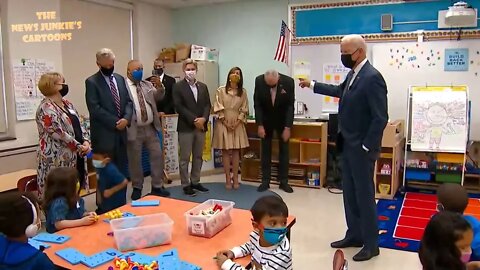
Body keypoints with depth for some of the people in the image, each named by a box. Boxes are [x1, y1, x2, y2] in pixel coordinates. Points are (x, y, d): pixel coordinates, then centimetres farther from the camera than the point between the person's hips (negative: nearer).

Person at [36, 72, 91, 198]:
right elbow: (59, 134, -20)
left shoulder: (67, 104, 13)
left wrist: (86, 141, -4)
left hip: (75, 156, 8)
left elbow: (78, 125, 13)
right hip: (58, 160, -8)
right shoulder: (46, 108, -15)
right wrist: (79, 147, -14)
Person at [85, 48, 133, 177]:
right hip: (104, 134, -6)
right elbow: (94, 108, -14)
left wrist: (126, 118, -9)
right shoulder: (91, 82, -6)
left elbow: (128, 101, 10)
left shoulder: (120, 79, 13)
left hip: (121, 131, 6)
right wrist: (115, 122, -15)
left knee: (122, 169, 11)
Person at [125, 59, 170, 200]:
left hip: (150, 128, 5)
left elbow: (159, 97, 4)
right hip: (134, 130, -5)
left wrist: (160, 87, -15)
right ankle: (137, 188, 23)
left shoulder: (147, 84, 12)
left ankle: (157, 187, 19)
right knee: (135, 160, 6)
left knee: (157, 156, 7)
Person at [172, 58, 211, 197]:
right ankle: (185, 185, 10)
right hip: (186, 127, -5)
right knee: (185, 158, 1)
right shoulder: (178, 86, -3)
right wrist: (194, 120, -17)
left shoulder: (203, 86, 12)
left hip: (201, 126, 5)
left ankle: (195, 182, 23)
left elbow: (207, 105, 7)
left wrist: (203, 119, -11)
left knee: (198, 157, 12)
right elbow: (179, 107, -11)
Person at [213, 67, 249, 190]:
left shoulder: (243, 92, 5)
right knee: (225, 151, 1)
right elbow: (218, 109, -5)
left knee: (236, 151, 5)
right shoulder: (221, 90, -1)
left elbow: (244, 109, 2)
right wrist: (226, 123, -11)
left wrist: (237, 123, -9)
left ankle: (235, 178, 12)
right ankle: (228, 178, 7)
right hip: (223, 124, -2)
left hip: (238, 124, 2)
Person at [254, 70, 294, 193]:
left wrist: (287, 127, -19)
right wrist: (260, 125, -17)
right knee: (265, 150, 2)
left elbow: (290, 106, -16)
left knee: (284, 150, 2)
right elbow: (257, 105, -12)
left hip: (283, 120, 0)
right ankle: (265, 181, 9)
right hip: (266, 120, 1)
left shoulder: (288, 82, -22)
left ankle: (283, 181, 10)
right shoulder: (259, 81, -19)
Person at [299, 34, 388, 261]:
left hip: (361, 148, -9)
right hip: (348, 146, 9)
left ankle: (371, 244, 17)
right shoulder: (353, 74, 7)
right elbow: (340, 91, 28)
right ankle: (354, 235, 31)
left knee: (364, 195, 2)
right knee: (350, 193, 17)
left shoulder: (372, 77, -20)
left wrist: (366, 146, -18)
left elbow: (380, 117, -22)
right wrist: (312, 85, 31)